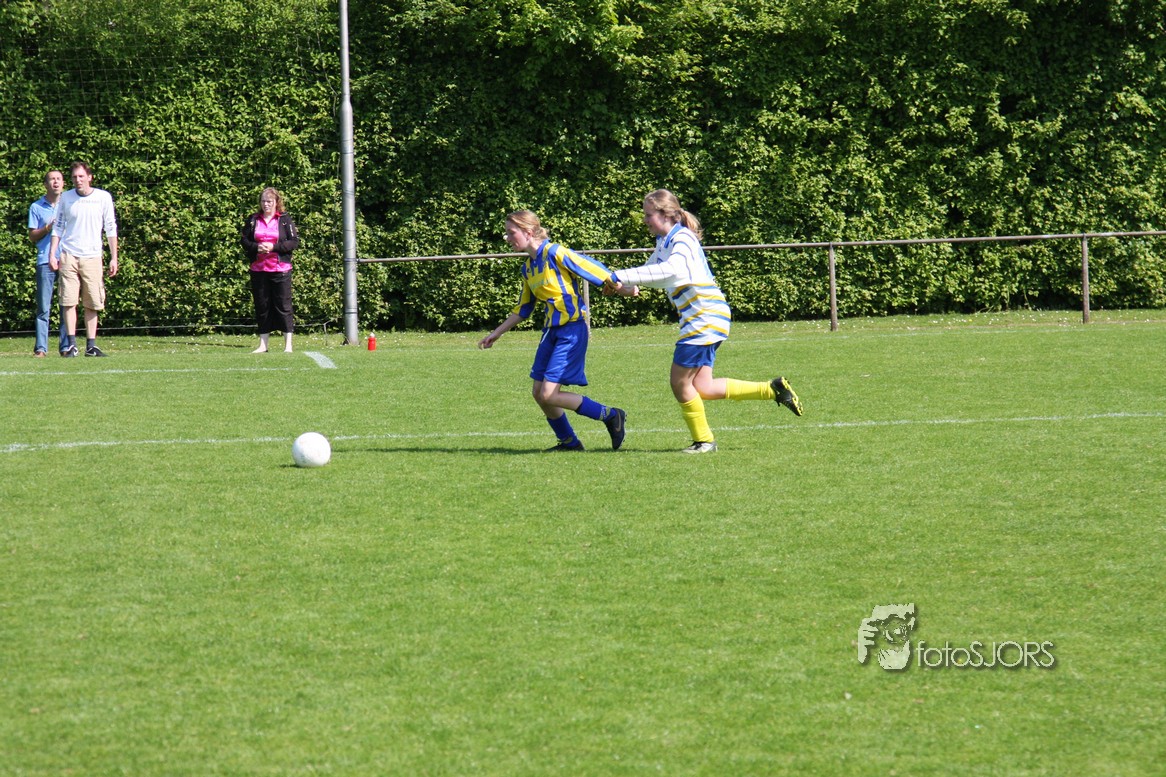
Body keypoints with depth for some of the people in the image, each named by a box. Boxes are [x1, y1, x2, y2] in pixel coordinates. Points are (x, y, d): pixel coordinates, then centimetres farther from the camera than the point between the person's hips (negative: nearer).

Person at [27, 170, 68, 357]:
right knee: (43, 306, -6)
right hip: (45, 261, -2)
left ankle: (66, 346, 3)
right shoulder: (36, 207, 10)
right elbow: (32, 236, 8)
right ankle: (40, 347, -6)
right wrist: (47, 228, -9)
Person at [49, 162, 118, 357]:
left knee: (92, 304, 1)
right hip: (68, 256, 0)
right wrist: (52, 254, 4)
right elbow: (58, 228, 12)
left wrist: (114, 258, 3)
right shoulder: (66, 198, 5)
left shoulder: (103, 198, 2)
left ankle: (91, 346, 6)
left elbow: (111, 228, 6)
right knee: (69, 301, -6)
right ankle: (71, 344, -4)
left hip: (92, 257, 0)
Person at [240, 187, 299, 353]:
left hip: (280, 269, -3)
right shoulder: (253, 220, 9)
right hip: (258, 269, 3)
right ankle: (263, 344, 13)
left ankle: (288, 344, 2)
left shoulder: (285, 220, 1)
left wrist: (274, 247, -14)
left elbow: (295, 242, -4)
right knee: (262, 307, 7)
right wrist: (256, 247, -11)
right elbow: (243, 240, 9)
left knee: (283, 306, -2)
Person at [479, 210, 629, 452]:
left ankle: (611, 416, 0)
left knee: (549, 394, -13)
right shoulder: (528, 268, 12)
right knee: (539, 393, 7)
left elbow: (593, 268, -13)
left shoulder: (555, 253, -15)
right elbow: (522, 309, 22)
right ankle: (569, 442, 23)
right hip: (551, 331, 9)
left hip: (572, 330, -9)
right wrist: (496, 333, 23)